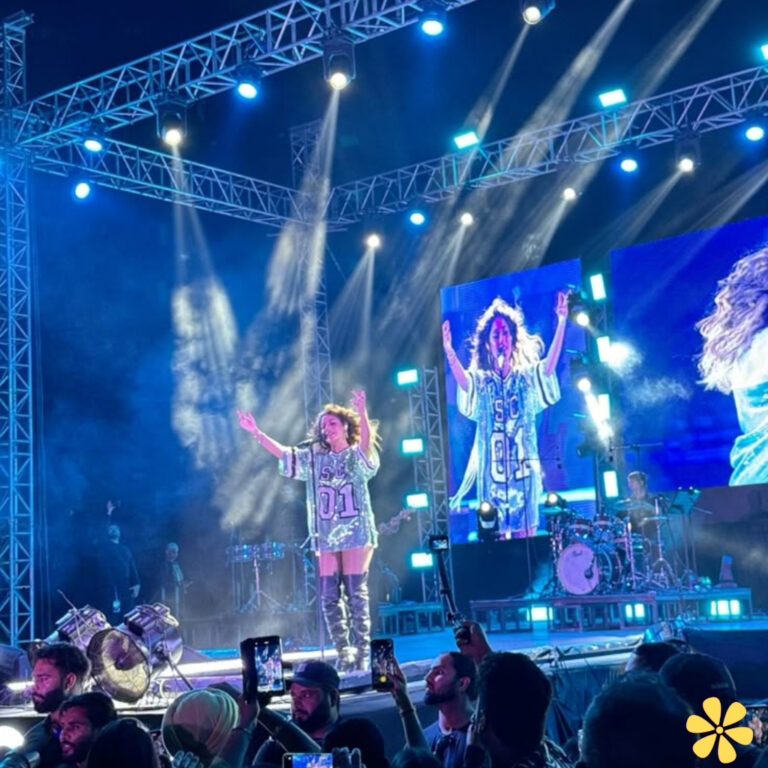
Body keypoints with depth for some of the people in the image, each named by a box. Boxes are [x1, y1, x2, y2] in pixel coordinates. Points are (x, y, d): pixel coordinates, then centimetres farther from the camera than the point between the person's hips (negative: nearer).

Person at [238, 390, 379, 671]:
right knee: (329, 596, 1)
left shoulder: (358, 456, 0)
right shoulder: (315, 458, 14)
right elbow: (283, 453, 12)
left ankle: (363, 651, 0)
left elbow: (367, 441, -21)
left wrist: (362, 413, -40)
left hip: (356, 533, -5)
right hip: (327, 536, 5)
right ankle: (343, 652, 9)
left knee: (356, 592, -6)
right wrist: (257, 434, 1)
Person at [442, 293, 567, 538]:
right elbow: (462, 380, -16)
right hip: (492, 473, -1)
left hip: (524, 471, 1)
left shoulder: (528, 376, 7)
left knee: (526, 537, 1)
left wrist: (561, 321, -24)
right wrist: (449, 352, -37)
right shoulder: (480, 381, 4)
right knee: (495, 538, -2)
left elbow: (550, 364, -10)